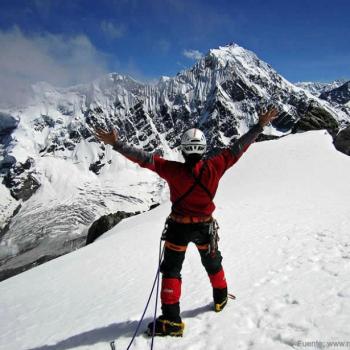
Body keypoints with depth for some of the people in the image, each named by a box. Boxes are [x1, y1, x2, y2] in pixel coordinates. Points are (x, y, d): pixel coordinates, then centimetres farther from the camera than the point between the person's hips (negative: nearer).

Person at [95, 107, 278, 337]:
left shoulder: (174, 170, -21)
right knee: (213, 263, 26)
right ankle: (221, 298, 47)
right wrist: (260, 125, 0)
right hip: (205, 226, 3)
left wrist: (116, 144, -17)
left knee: (171, 270, 11)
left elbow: (145, 158, -22)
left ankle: (171, 320, 12)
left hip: (179, 226, -2)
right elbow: (238, 148, -9)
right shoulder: (214, 167, -16)